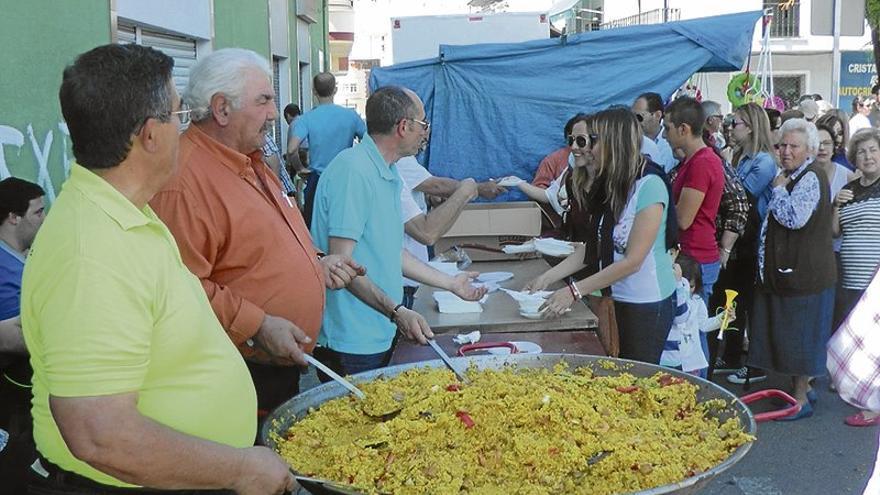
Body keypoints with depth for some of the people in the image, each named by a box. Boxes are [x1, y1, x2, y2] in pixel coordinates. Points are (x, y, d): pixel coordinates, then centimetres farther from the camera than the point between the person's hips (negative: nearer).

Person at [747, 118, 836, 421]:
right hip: (787, 269, 10)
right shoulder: (791, 177, 15)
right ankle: (802, 388, 30)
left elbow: (794, 218, -29)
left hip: (804, 272, -10)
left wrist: (779, 189, -17)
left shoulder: (811, 178, -16)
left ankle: (801, 399, 10)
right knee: (788, 333, 17)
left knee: (799, 335, -1)